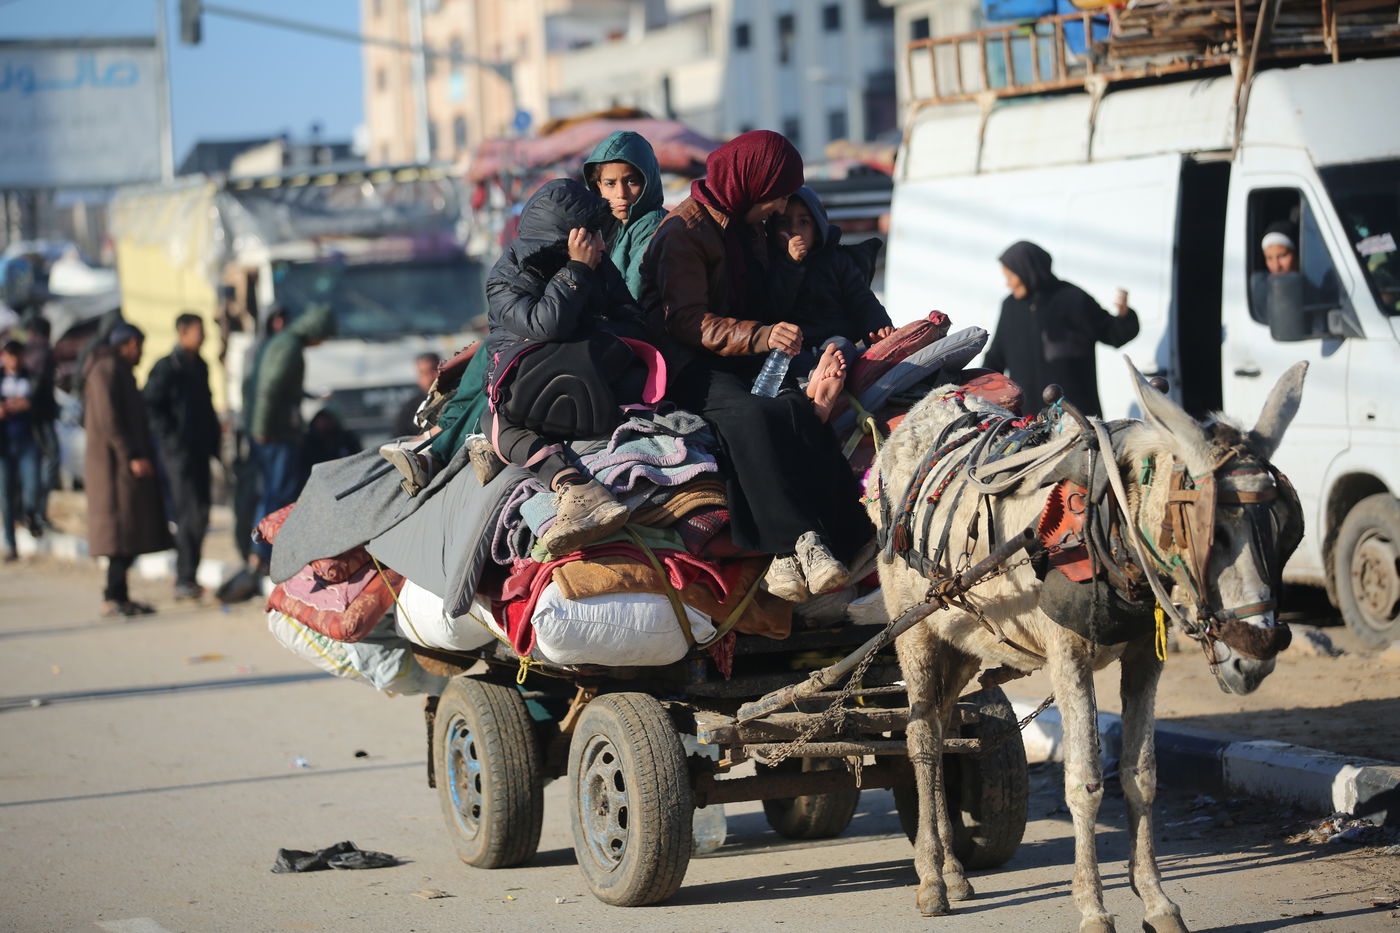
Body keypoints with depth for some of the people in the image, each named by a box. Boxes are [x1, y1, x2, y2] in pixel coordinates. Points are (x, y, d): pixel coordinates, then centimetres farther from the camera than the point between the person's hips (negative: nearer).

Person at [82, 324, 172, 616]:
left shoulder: (119, 371, 22)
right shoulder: (107, 370, -10)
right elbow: (107, 420, -19)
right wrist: (132, 457, -21)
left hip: (127, 463, 10)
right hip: (115, 462, -10)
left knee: (131, 534, 8)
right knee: (123, 530, -12)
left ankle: (117, 596, 10)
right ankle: (114, 597, -12)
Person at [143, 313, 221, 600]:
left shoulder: (199, 366, 16)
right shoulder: (166, 367, -9)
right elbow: (151, 405, -12)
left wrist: (214, 440, 14)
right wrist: (170, 436, -13)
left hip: (200, 451, 8)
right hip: (179, 451, -8)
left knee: (199, 513, 9)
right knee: (189, 514, -10)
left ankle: (188, 577, 17)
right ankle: (184, 579, -5)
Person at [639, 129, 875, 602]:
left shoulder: (749, 228, 19)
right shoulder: (683, 232, -7)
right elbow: (687, 321, -17)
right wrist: (760, 336, -31)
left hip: (747, 359, 7)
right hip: (692, 367, -7)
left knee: (799, 411, -27)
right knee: (750, 414, -38)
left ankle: (788, 553, -41)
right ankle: (797, 539, -46)